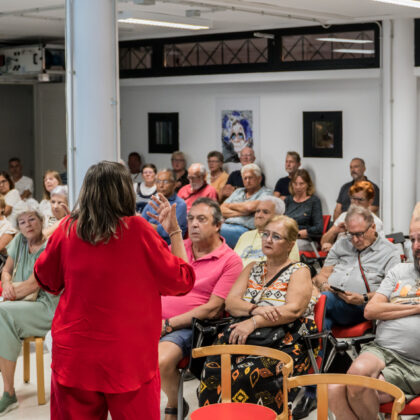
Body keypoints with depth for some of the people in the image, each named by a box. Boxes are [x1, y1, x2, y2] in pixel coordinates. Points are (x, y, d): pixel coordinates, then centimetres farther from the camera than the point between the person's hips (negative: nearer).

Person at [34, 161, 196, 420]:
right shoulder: (137, 230, -13)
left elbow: (47, 280, 13)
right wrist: (174, 231, 5)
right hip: (128, 357, -3)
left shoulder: (68, 229, -5)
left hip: (73, 356, 3)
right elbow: (183, 281, -3)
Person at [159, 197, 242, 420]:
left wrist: (169, 324, -12)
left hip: (187, 326, -5)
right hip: (156, 319, 5)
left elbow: (212, 309, -8)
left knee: (161, 361, -32)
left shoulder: (230, 261, -3)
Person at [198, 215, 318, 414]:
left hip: (285, 345, -4)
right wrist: (255, 310, -13)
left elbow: (294, 309, -12)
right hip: (243, 338, 4)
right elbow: (230, 302, 8)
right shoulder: (252, 269, 21)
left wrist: (254, 322, -22)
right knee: (212, 370, -26)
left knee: (245, 375, -33)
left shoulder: (299, 272, 6)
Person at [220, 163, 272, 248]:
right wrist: (239, 213, -3)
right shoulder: (238, 192, 28)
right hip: (226, 225, 6)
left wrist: (231, 205, 9)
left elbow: (250, 207, -10)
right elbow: (222, 210, 17)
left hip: (244, 228, -6)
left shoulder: (266, 193, 9)